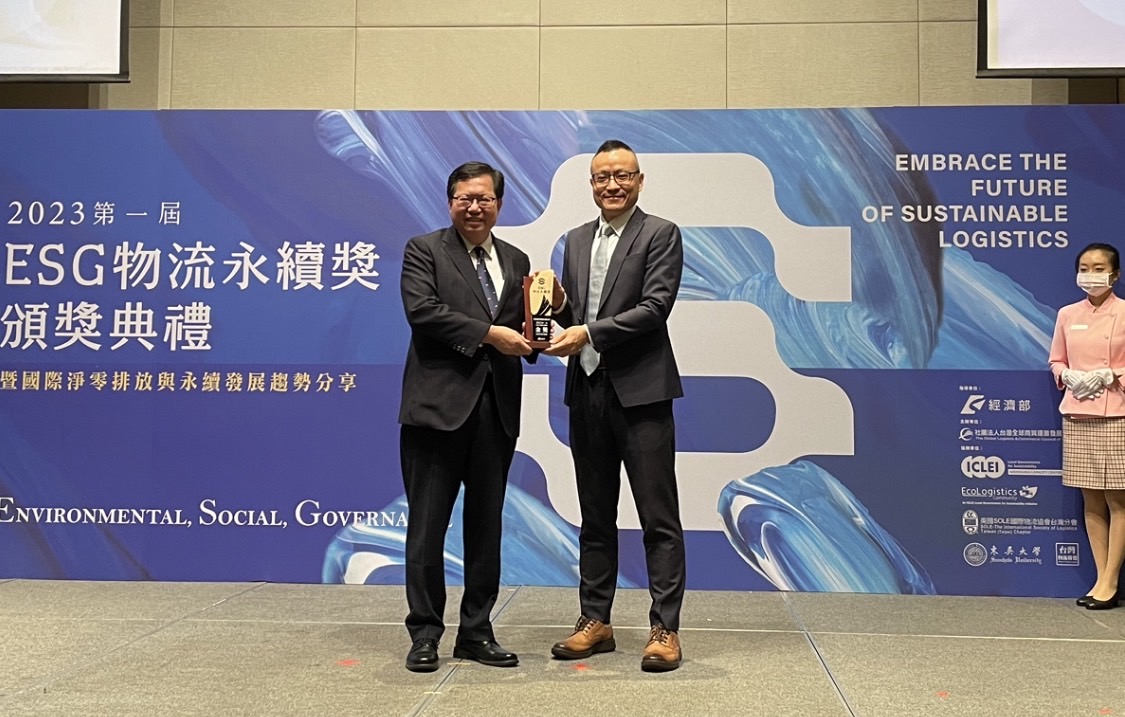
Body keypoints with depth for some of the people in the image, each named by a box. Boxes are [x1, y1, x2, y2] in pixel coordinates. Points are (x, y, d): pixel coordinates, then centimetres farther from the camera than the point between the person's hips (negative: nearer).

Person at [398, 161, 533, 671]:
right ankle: (425, 634, 12)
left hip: (496, 409, 5)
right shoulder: (424, 250, 1)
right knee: (427, 526, 2)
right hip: (439, 404, -5)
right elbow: (422, 311, -14)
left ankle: (476, 632, 21)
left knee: (486, 526, 10)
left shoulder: (516, 261, 16)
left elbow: (523, 330, 16)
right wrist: (488, 333, -17)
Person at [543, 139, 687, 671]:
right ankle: (595, 621, 22)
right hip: (587, 390, 6)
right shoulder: (576, 240, 16)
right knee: (595, 517, 13)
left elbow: (654, 308, -13)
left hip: (640, 390, -6)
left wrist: (587, 333, -19)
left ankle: (664, 628, 4)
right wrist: (560, 305, -4)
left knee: (658, 518, -2)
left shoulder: (661, 234, -2)